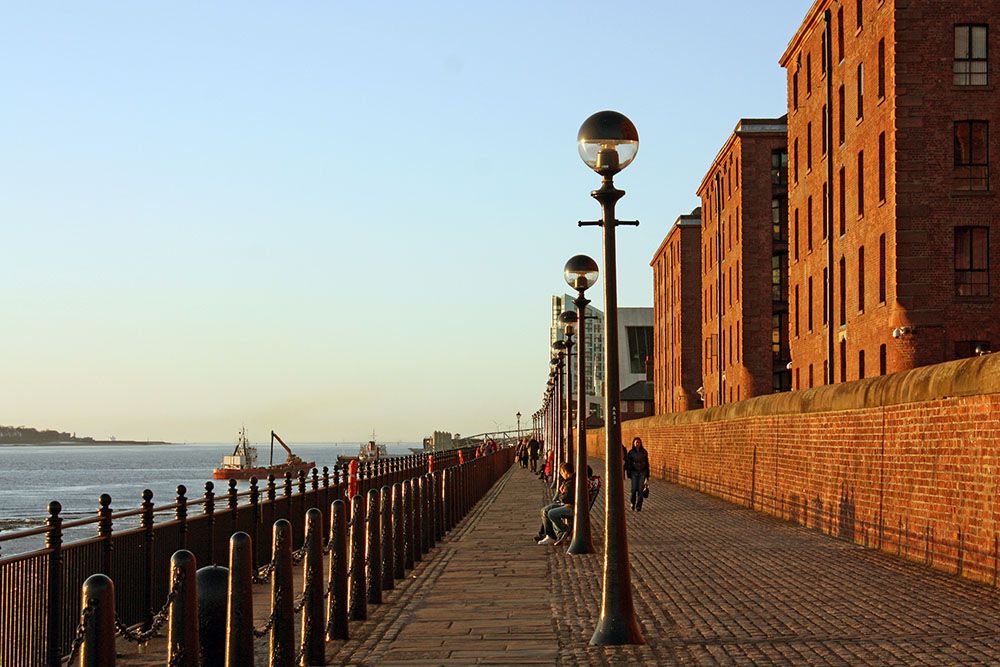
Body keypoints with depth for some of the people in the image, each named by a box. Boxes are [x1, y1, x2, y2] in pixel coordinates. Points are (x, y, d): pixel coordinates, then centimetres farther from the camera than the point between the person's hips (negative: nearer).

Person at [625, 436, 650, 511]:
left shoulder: (644, 452, 0)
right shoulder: (631, 453, -2)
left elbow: (647, 463, 7)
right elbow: (628, 463, 0)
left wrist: (647, 474, 7)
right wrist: (629, 474, -3)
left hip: (642, 472, 0)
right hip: (634, 472, 0)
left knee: (640, 489, -5)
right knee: (634, 489, -4)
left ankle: (639, 506, 1)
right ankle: (633, 502, 23)